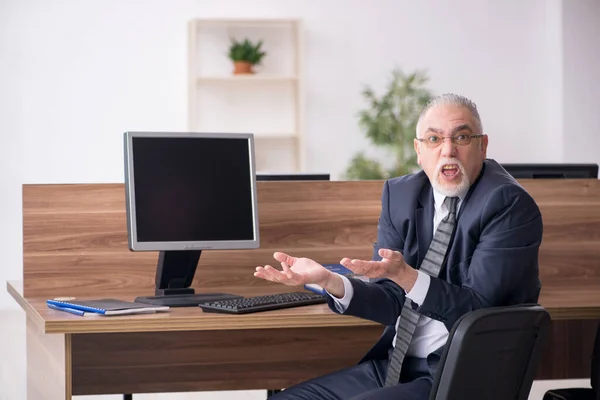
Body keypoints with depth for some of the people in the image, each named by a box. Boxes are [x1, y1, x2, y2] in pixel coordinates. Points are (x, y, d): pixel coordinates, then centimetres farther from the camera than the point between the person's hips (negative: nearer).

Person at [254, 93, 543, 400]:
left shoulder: (509, 204, -12)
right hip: (393, 365, 6)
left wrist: (405, 274, -32)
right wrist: (328, 281, -17)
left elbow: (478, 308, -18)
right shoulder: (399, 193, 6)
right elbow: (390, 302, 3)